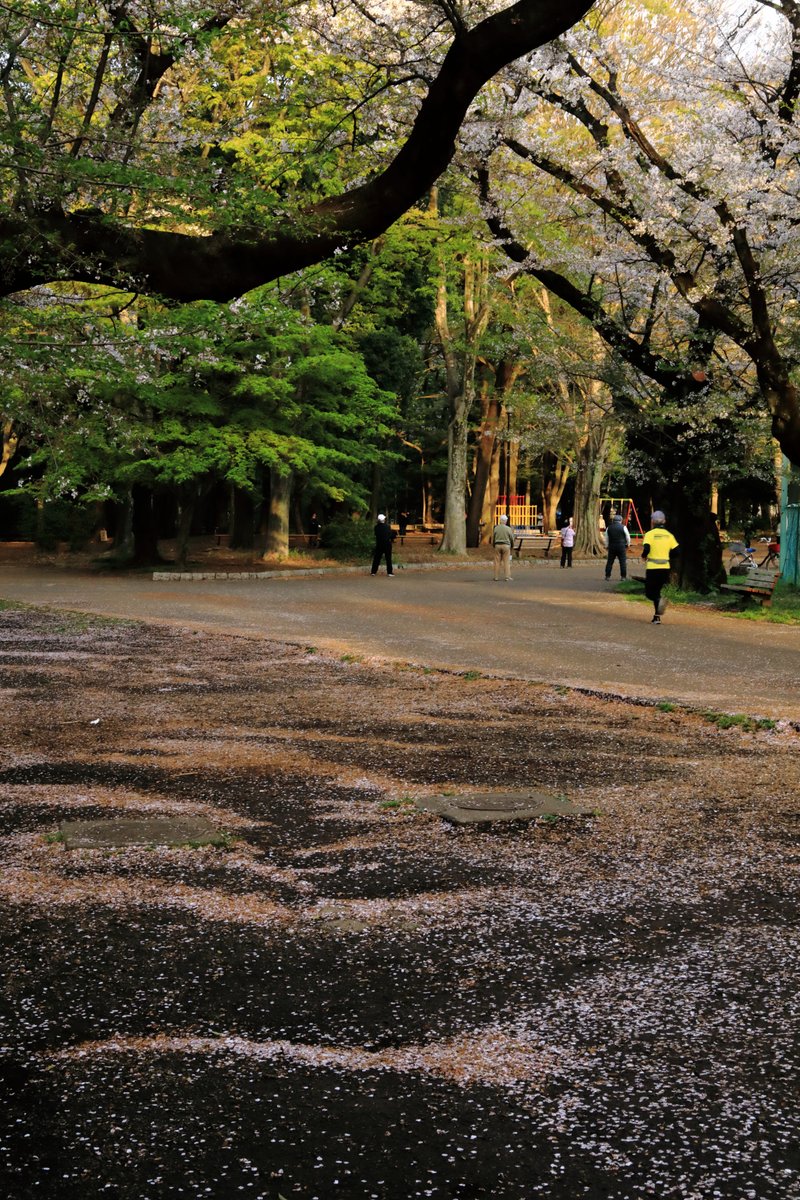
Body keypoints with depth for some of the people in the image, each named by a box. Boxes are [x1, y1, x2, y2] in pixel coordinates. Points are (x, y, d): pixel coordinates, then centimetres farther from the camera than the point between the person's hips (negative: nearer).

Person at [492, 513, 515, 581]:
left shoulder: (496, 528, -1)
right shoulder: (508, 529, -6)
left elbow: (493, 538, 4)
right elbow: (512, 538, 0)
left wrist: (493, 546, 20)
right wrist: (512, 546, 17)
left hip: (497, 545, 2)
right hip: (506, 545, -2)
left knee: (497, 562, 5)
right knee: (506, 562, 1)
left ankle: (496, 577, 5)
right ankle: (507, 577, -2)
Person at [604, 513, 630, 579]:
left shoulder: (609, 528, 6)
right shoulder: (623, 527, -4)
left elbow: (606, 538, 12)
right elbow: (628, 537, 2)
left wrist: (607, 546, 22)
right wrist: (628, 544, 18)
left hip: (611, 547, 3)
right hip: (621, 547, -3)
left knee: (609, 561, 7)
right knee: (623, 562, 2)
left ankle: (607, 576, 6)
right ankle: (623, 576, 0)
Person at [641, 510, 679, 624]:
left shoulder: (650, 534, -7)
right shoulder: (668, 535, 6)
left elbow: (646, 549, -19)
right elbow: (676, 550, 1)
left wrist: (643, 556, 2)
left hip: (652, 568, -4)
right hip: (665, 567, 4)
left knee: (649, 592, 5)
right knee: (657, 590, 18)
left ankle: (660, 600, -27)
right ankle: (657, 617, 13)